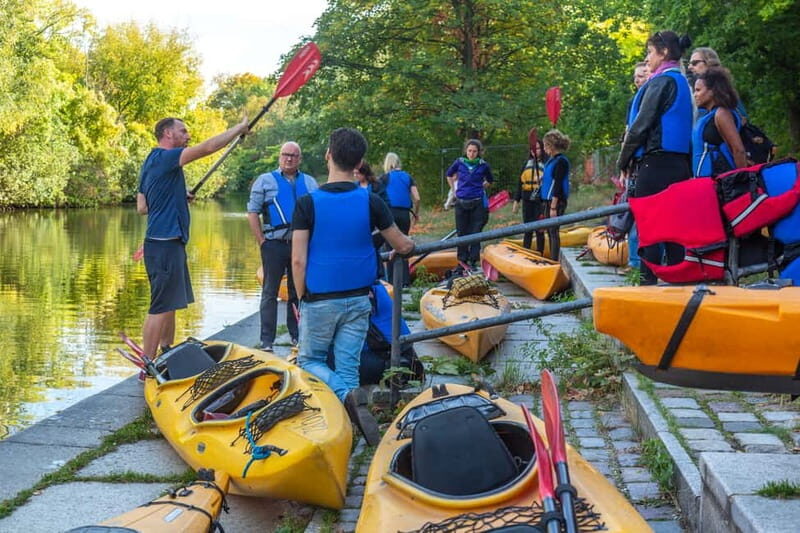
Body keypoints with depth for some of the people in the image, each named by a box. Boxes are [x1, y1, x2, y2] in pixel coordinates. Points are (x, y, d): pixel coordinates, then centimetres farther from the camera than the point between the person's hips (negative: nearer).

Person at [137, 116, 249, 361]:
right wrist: (239, 128, -8)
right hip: (165, 245, -11)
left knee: (169, 304, 18)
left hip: (167, 243, 11)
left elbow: (142, 207, 19)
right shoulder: (164, 157, -12)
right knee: (160, 308, -8)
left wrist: (179, 198, 15)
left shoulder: (151, 162, 18)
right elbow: (208, 147, -19)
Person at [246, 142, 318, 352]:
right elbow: (252, 212, 1)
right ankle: (266, 340, 4)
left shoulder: (310, 183, 13)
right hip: (274, 245, -3)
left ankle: (298, 336, 19)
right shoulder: (265, 181, 4)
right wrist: (261, 241, -6)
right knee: (270, 293, 0)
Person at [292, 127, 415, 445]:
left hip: (318, 301, -2)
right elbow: (403, 246, 5)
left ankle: (347, 395, -15)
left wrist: (302, 299, -1)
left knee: (310, 361, 12)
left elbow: (298, 260, -14)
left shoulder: (307, 204, -11)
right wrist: (409, 245, 29)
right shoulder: (370, 202, -4)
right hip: (358, 301, 3)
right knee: (348, 367, 10)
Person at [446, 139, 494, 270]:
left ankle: (473, 261, 7)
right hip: (461, 202, 1)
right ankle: (462, 261, 18)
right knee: (462, 233, 7)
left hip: (477, 203, -1)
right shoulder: (459, 163, 0)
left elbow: (490, 180, 18)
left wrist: (480, 188, 11)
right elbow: (449, 175, 19)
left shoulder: (483, 165, -1)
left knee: (475, 233, -1)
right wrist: (455, 189, 14)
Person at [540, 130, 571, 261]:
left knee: (553, 231, -8)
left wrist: (554, 207, -20)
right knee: (550, 231, 13)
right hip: (547, 201, 9)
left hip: (556, 201, -9)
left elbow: (558, 185, -19)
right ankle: (552, 260, 20)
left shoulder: (561, 161, -14)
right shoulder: (551, 159, 14)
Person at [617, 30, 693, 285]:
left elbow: (641, 125, -14)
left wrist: (624, 160, -4)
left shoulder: (661, 82, -9)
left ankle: (649, 281, -6)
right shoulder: (683, 84, 19)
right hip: (680, 164, 9)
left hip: (655, 163, -9)